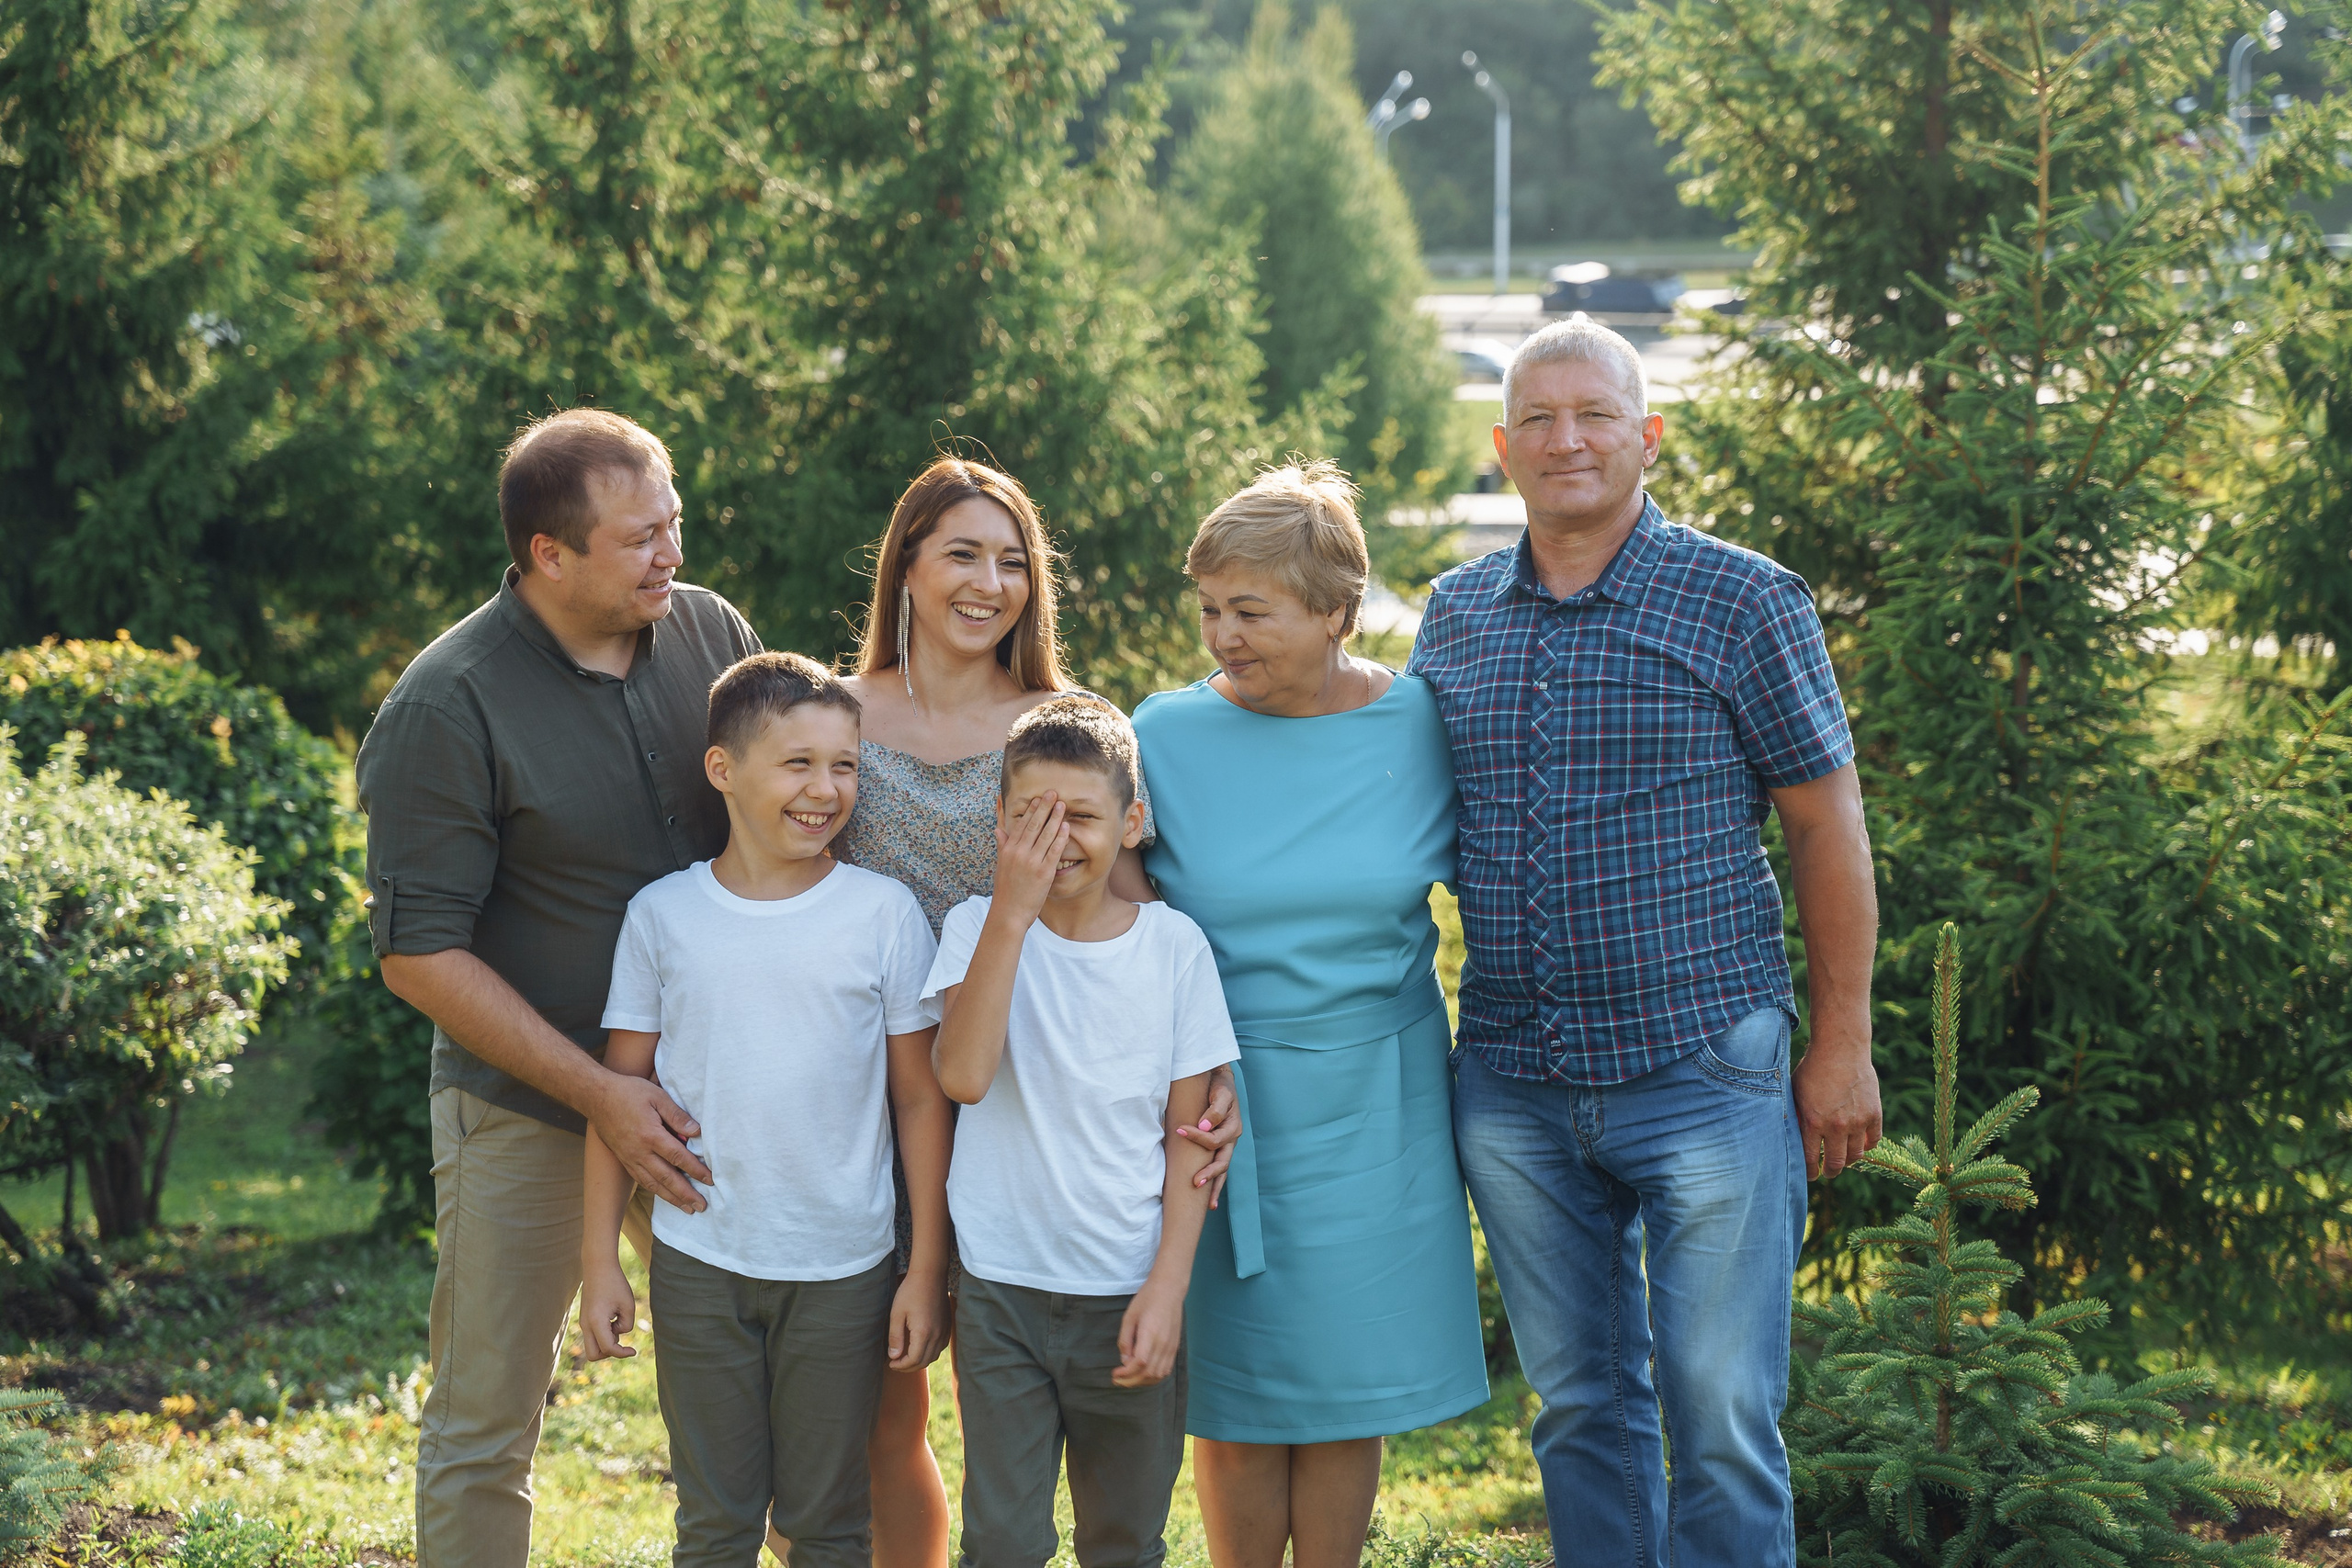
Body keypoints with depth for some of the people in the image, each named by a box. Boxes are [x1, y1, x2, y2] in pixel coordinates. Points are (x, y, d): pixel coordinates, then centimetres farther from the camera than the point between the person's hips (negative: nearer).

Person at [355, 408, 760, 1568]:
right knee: (486, 1427, 5)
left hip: (707, 1090, 4)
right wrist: (599, 1093, -18)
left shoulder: (714, 633, 0)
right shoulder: (444, 709, -15)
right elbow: (420, 953, -14)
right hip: (527, 1109, -4)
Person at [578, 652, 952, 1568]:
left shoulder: (884, 915, -2)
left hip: (842, 1268, -1)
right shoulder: (663, 916, 0)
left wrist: (928, 1269, -2)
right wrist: (599, 1261, 2)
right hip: (699, 1262, 1)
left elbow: (922, 1099, 1)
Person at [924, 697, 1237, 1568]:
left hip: (1129, 1296, 1)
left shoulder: (1173, 947, -1)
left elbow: (1188, 1132, 2)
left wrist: (1168, 1287, -6)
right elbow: (962, 1075, -21)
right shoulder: (979, 927, -4)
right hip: (1002, 1293, -1)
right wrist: (1014, 910, -23)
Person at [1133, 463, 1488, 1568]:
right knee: (1234, 1388, 5)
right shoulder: (1166, 737, -6)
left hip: (1369, 1102, 1)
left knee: (1347, 1373, 8)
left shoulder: (1421, 725, -3)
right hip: (1220, 1102, -1)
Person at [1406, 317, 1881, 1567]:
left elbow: (1825, 823, -1)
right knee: (1579, 1404, 14)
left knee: (1721, 1413, -2)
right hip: (1513, 1084, 4)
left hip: (1703, 1074, -4)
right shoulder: (1454, 615, 8)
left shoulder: (1743, 603, -4)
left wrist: (1842, 1044, -3)